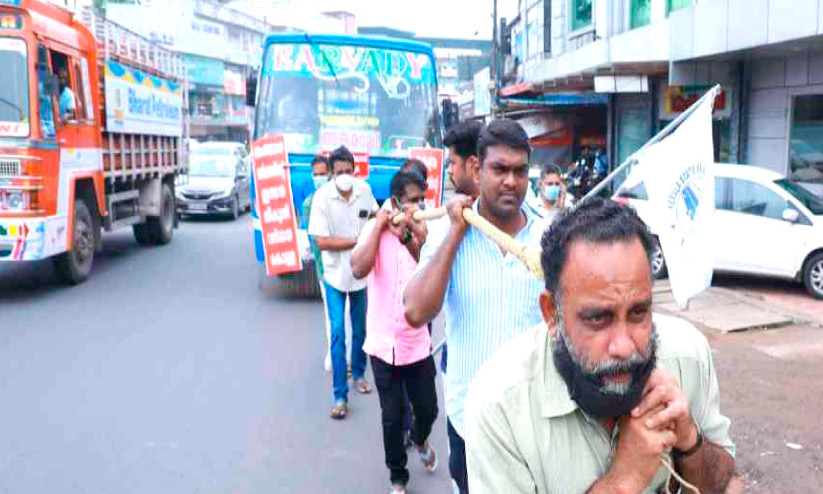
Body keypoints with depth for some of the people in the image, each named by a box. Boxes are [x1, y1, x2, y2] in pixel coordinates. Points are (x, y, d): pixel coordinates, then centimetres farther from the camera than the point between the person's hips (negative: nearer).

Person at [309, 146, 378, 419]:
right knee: (338, 333, -4)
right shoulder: (322, 197, -18)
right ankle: (340, 395, 5)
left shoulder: (364, 189, -8)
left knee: (360, 330, 17)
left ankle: (358, 374, 39)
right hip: (335, 274, -3)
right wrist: (358, 240, -20)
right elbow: (321, 241, -20)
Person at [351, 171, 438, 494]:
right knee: (392, 417, 8)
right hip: (384, 343, -2)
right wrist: (380, 224, -20)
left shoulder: (424, 233, -1)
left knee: (428, 410, 12)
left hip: (417, 343, 2)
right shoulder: (375, 228, -7)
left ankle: (421, 441, 48)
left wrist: (412, 239, -23)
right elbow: (358, 269, -25)